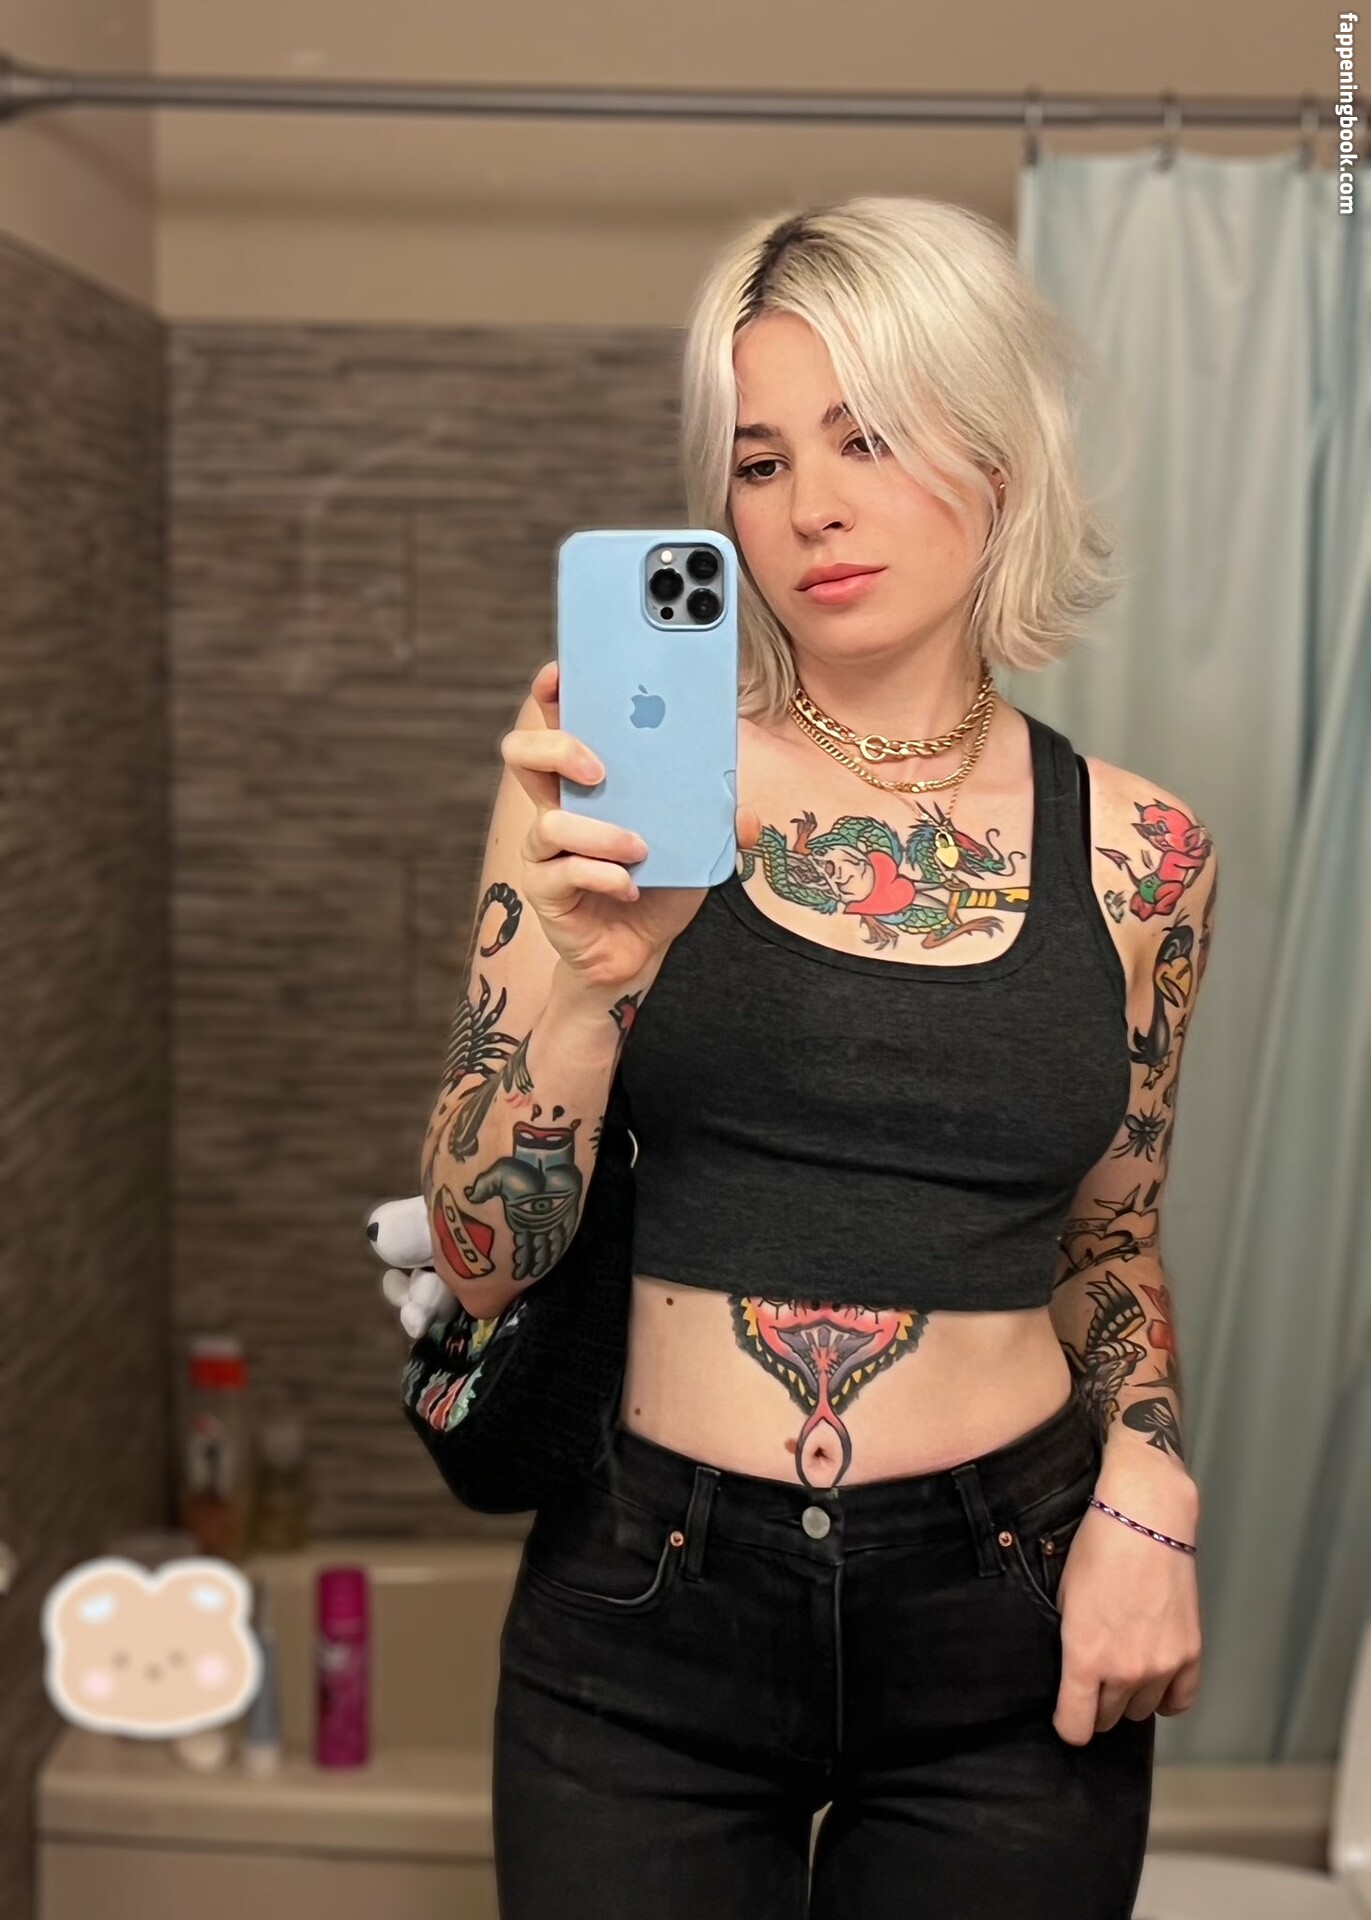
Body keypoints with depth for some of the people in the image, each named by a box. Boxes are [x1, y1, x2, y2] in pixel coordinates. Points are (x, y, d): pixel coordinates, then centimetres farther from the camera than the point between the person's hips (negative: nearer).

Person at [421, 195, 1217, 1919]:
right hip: (648, 1604, -1)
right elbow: (481, 1258, -9)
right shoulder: (629, 790, -6)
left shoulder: (1135, 854, -1)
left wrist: (1144, 1479, -6)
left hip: (1006, 1639, 1)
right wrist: (593, 969, -25)